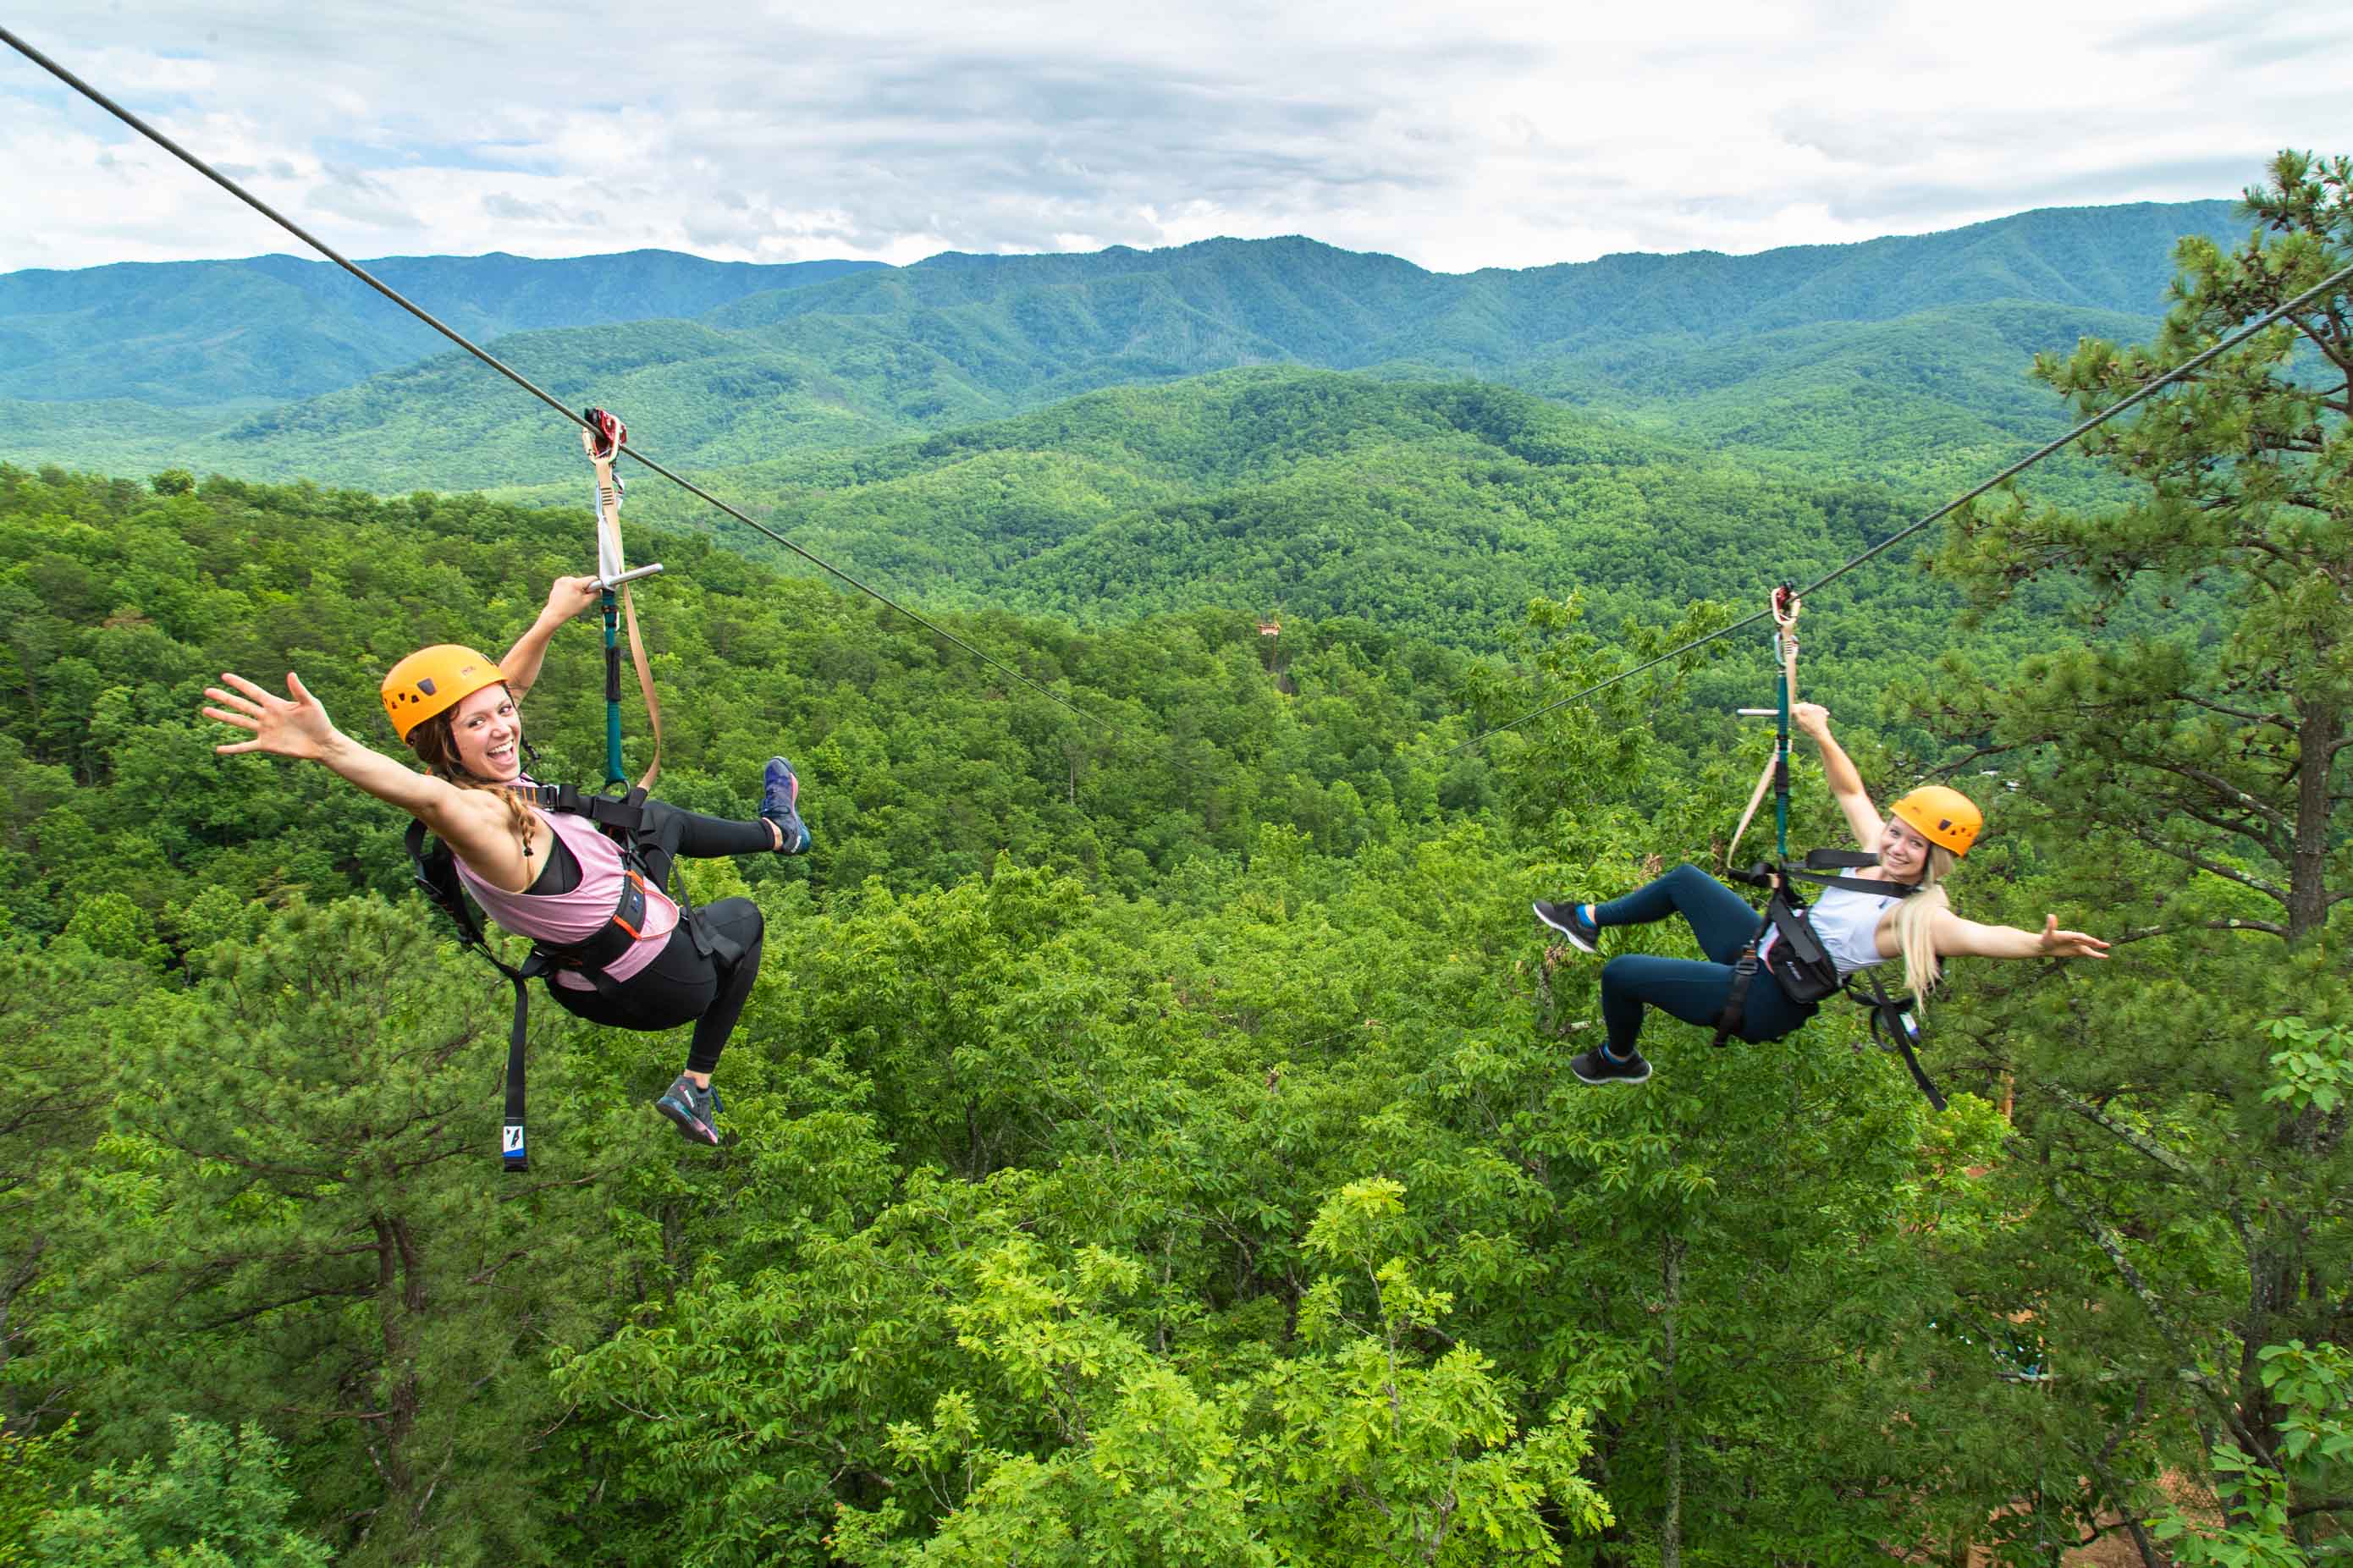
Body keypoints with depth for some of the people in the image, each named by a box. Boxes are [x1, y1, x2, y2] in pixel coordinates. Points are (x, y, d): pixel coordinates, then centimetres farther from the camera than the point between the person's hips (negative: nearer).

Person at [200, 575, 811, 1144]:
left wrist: (551, 618, 4)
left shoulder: (487, 785, -12)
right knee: (742, 915, 22)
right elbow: (428, 796, -60)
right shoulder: (484, 822, -37)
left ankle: (777, 831, 57)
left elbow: (504, 685, 6)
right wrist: (329, 747, -76)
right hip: (662, 985, -8)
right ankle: (695, 1090, 31)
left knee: (658, 817, 27)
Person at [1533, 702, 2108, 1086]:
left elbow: (1981, 936, -50)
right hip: (1767, 946, 8)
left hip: (1763, 999, -8)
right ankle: (1589, 920, 46)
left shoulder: (1919, 917, -28)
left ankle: (1619, 1060, 26)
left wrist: (2040, 943, -68)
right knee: (1684, 880, 23)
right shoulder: (1881, 859, -6)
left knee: (1620, 973, -6)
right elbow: (1850, 792, 10)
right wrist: (1822, 736, 5)